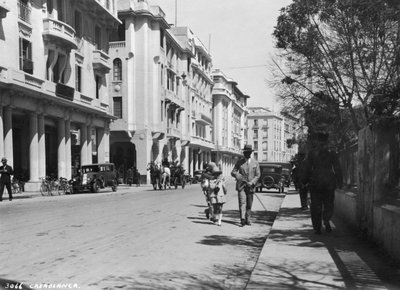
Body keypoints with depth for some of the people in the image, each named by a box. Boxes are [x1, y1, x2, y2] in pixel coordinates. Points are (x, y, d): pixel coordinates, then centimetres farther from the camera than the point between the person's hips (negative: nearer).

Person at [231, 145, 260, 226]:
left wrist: (251, 182, -12)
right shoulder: (239, 162, 3)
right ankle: (242, 219, -22)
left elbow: (257, 175, 3)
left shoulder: (255, 162, 4)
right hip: (241, 185, -1)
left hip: (250, 186, 2)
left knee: (249, 204, 7)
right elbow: (233, 172, 3)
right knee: (242, 202, -14)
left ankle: (247, 220, 19)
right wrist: (240, 177, -16)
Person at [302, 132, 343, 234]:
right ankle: (326, 221, -11)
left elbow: (307, 169, -1)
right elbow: (338, 169, -1)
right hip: (329, 183, 0)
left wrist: (305, 182, 5)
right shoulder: (332, 153, 1)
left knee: (316, 206, 6)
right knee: (328, 204, 13)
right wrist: (339, 182, 4)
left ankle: (317, 228, 4)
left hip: (315, 183, 0)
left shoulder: (311, 154, 0)